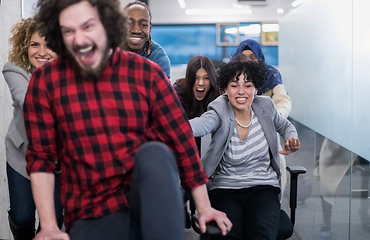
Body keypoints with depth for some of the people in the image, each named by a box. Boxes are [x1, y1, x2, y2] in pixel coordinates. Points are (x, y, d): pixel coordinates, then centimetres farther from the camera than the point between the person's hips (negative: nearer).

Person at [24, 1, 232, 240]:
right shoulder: (44, 81, -1)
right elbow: (41, 157, 1)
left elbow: (181, 138, 1)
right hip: (92, 215, 0)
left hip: (151, 196, 0)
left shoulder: (146, 73, -2)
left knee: (153, 153, -31)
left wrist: (204, 208, 1)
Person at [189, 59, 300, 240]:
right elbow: (200, 125, -33)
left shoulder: (265, 106, 3)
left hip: (263, 186, 2)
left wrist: (292, 141, 2)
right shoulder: (220, 113, -9)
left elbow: (286, 126, 24)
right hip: (225, 189, -2)